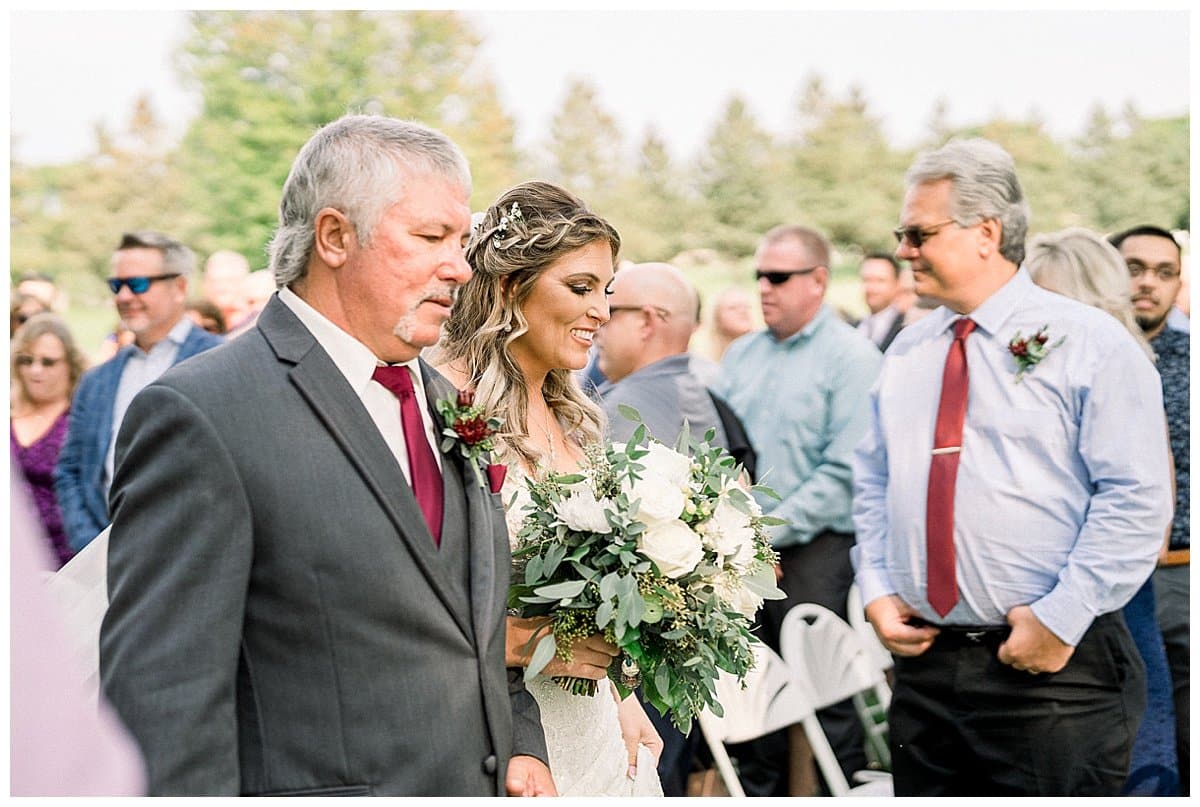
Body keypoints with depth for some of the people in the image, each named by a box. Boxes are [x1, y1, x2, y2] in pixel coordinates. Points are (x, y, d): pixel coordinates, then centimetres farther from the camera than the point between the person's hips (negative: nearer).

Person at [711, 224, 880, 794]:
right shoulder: (741, 355, 14)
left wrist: (770, 531, -15)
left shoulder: (852, 356, -6)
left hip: (813, 549, -6)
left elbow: (843, 471, -14)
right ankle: (765, 785, 24)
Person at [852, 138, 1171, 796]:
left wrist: (1060, 620, -16)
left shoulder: (1088, 342, -5)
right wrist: (876, 590, 3)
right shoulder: (907, 352, 12)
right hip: (922, 664, 5)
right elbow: (873, 482, 18)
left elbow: (1137, 501, -12)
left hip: (1052, 672, -5)